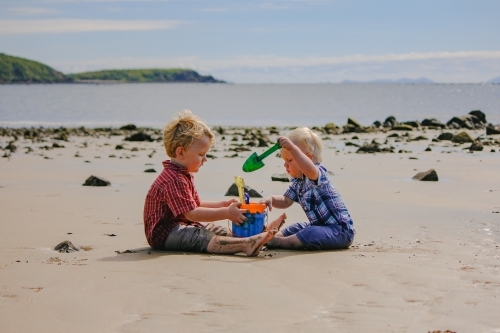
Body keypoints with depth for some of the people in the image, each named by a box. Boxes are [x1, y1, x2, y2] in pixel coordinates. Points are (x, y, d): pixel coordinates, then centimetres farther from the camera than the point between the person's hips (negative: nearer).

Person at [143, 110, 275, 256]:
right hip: (163, 235, -12)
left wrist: (222, 205, 12)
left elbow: (195, 204, 25)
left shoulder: (184, 175, 17)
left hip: (182, 227, 12)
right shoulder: (174, 180, -21)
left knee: (218, 231, 2)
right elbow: (191, 213, -27)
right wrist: (226, 213, -27)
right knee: (202, 238, -32)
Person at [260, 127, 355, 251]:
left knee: (310, 234, -32)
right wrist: (271, 199, -4)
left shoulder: (320, 174, -20)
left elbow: (310, 170, -45)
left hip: (341, 230, -11)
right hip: (319, 226, 11)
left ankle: (280, 242, -19)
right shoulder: (298, 182, 9)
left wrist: (292, 148, -54)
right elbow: (285, 201, 17)